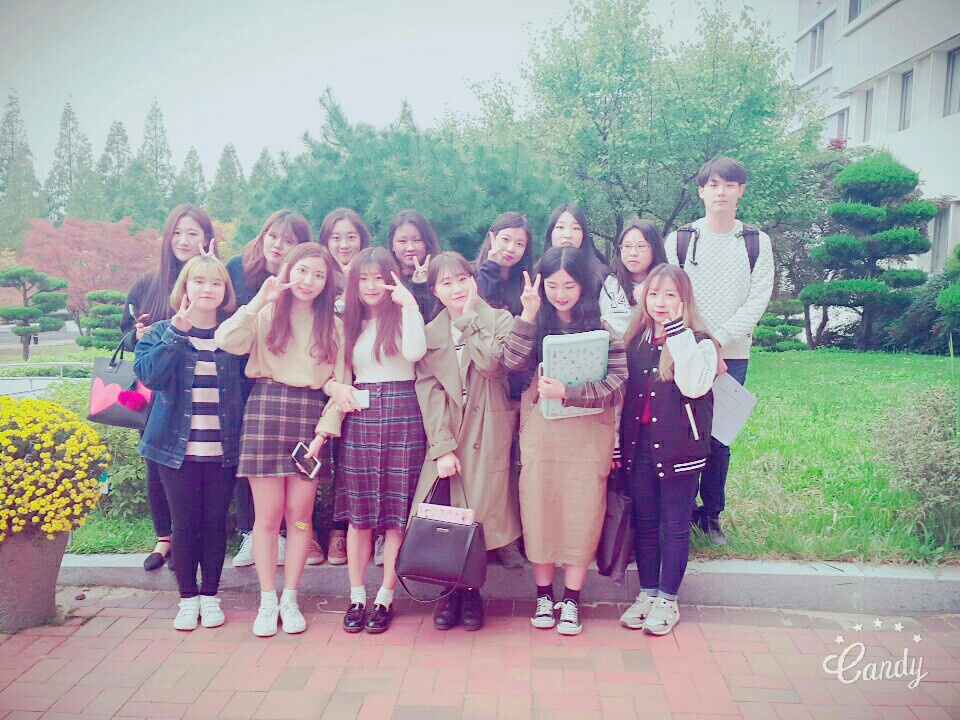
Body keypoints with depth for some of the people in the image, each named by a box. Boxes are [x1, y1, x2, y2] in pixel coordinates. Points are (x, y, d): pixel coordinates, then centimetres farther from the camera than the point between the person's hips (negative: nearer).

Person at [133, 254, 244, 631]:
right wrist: (176, 332, -19)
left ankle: (209, 596, 22)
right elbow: (148, 375, -16)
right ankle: (187, 597, 20)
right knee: (185, 524, 6)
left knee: (215, 523, 8)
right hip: (177, 447, 0)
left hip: (223, 449, 1)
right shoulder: (162, 333, 3)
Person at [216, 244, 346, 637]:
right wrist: (259, 301, -12)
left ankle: (289, 598, 17)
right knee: (268, 513, 1)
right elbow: (227, 341, -12)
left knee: (300, 513, 3)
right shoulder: (266, 315, 7)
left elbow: (340, 380, 7)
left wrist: (326, 425, -4)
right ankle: (267, 600, 14)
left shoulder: (333, 325, 12)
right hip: (266, 410, -1)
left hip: (310, 414, 1)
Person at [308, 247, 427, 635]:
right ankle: (357, 596, 16)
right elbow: (335, 374, 17)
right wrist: (335, 386, -4)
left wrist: (409, 303, -19)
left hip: (401, 417, -3)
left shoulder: (402, 317, 2)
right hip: (358, 418, 3)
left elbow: (415, 352, -20)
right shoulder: (350, 324, 14)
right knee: (358, 514, 5)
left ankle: (386, 598, 11)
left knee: (397, 512, 1)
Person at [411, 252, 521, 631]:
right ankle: (451, 592, 15)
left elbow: (491, 363, -18)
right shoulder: (429, 333, 7)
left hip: (488, 436, -1)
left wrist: (468, 317, -10)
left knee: (479, 512, -2)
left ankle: (472, 591, 17)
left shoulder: (499, 320, 2)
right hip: (446, 435, 2)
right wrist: (443, 447, -10)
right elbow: (429, 393, 0)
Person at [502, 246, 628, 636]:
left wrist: (567, 392, -21)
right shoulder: (535, 324, 4)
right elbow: (513, 362, -12)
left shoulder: (602, 329, -3)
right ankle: (543, 596, 24)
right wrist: (527, 316, -16)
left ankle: (571, 601, 20)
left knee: (581, 514, 5)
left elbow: (617, 386, -11)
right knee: (539, 511, 7)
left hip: (587, 436, -1)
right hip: (539, 434, 2)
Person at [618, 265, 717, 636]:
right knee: (644, 523, 12)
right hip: (640, 445, 4)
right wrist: (620, 445, 9)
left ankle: (668, 600, 18)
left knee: (675, 526, 6)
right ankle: (647, 593, 25)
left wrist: (679, 333, -25)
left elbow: (694, 386, -25)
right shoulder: (635, 342, 8)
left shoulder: (698, 343, -7)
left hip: (678, 448, -4)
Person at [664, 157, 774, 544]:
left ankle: (711, 513, 18)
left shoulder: (757, 244, 8)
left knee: (721, 437, 5)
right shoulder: (679, 240, 4)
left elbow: (758, 301, -1)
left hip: (732, 355, 1)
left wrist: (718, 340, -12)